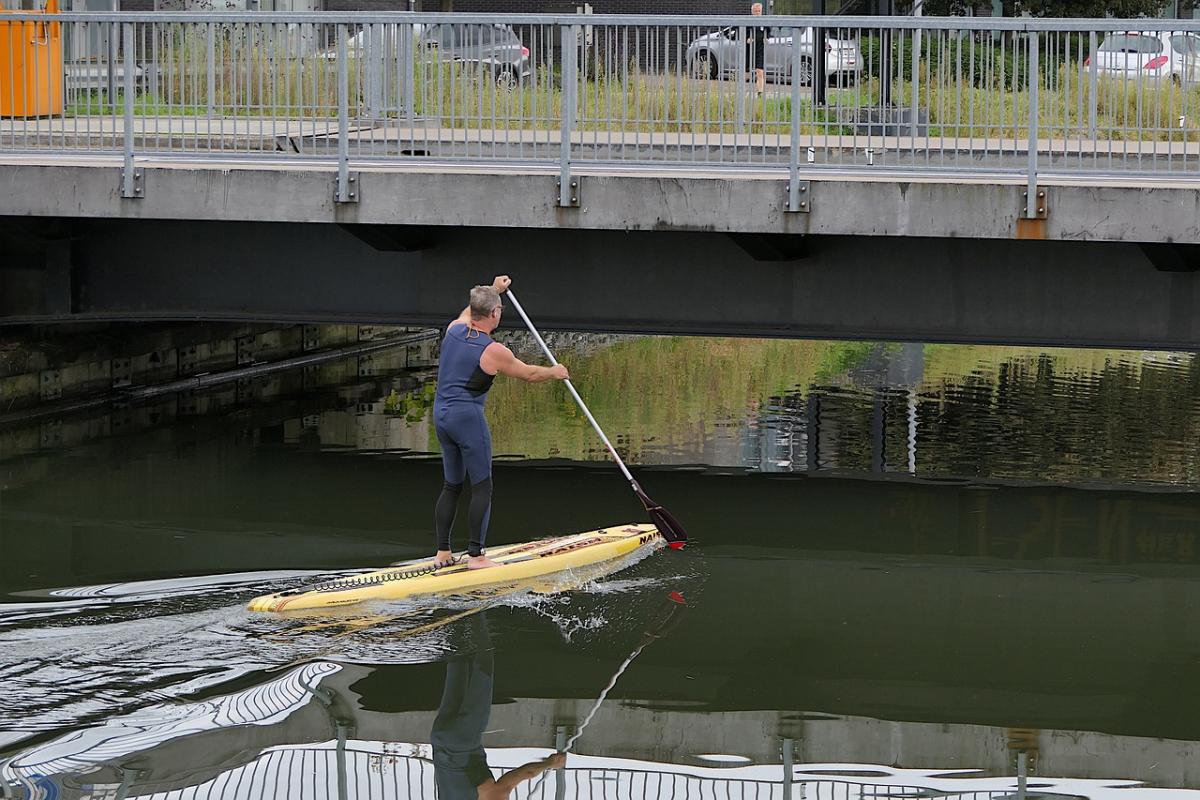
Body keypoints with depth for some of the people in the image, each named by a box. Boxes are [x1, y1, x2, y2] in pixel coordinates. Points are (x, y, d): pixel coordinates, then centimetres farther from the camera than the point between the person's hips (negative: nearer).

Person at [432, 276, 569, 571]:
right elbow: (529, 374, 2)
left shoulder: (454, 330, 5)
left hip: (441, 414, 8)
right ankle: (475, 555, -5)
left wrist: (493, 290, 45)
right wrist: (555, 372, 22)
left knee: (452, 486, 14)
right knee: (482, 487, -2)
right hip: (468, 416, -8)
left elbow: (469, 312, 31)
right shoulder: (493, 351, -12)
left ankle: (442, 552, 13)